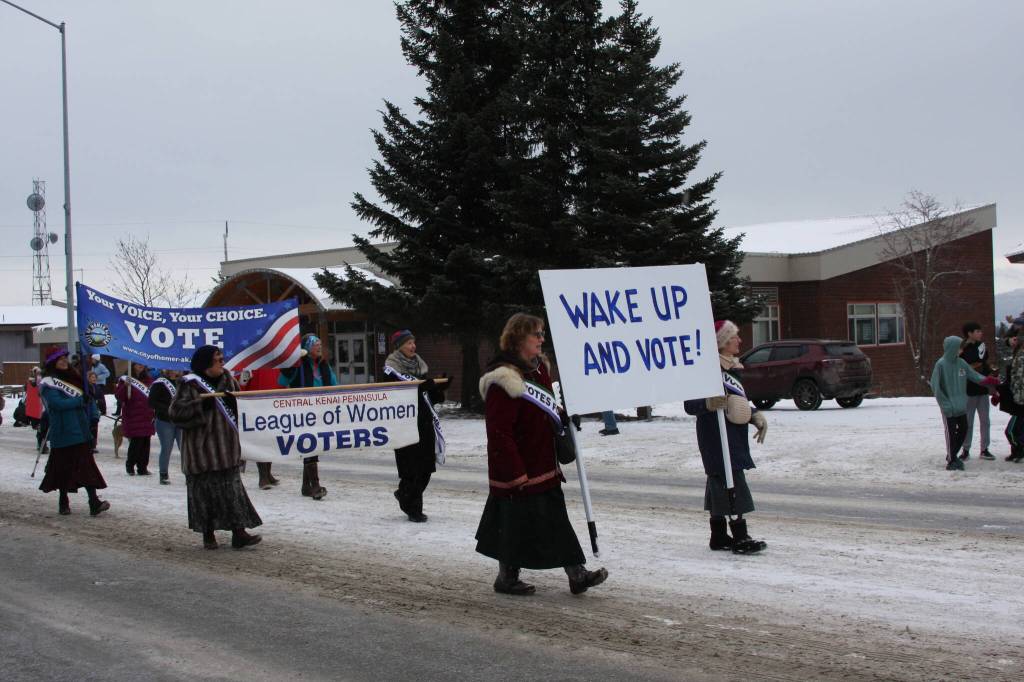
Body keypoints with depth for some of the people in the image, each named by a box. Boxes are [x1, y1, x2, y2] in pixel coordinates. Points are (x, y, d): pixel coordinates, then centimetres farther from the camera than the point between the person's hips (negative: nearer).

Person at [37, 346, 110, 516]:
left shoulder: (75, 378, 15)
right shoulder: (48, 384, -3)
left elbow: (88, 398, 14)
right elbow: (57, 403, -17)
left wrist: (93, 418, 0)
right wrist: (80, 401, -13)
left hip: (82, 431, 4)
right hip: (63, 434, -4)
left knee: (87, 464, -5)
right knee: (64, 466, 3)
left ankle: (94, 502, -13)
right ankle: (63, 501, 19)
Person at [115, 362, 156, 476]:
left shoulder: (148, 380, 13)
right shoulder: (125, 379, -2)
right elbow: (119, 397, -10)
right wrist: (125, 386, -26)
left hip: (147, 417, 5)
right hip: (133, 416, -5)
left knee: (145, 442, 3)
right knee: (136, 441, -9)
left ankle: (143, 467, 10)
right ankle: (130, 465, 9)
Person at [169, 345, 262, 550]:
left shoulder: (227, 380, 10)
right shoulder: (190, 384, -6)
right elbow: (175, 412, -10)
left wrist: (233, 400, -6)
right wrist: (201, 405, -19)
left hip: (226, 446, 4)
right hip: (201, 447, -4)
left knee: (232, 488, 0)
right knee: (205, 490, 1)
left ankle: (239, 532, 0)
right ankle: (208, 534, 12)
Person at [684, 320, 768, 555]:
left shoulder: (732, 368, 15)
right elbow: (690, 405, -20)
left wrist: (755, 416, 11)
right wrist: (709, 404, -38)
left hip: (734, 438, 9)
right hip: (716, 437, -9)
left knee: (719, 485, 13)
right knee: (732, 484, -11)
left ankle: (719, 536, 19)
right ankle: (740, 537, -9)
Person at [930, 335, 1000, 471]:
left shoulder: (961, 363, 5)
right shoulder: (941, 364, -13)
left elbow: (974, 376, 9)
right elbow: (935, 386, -13)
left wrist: (988, 380, -8)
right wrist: (945, 404, -14)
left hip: (961, 406, 6)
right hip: (949, 408, -6)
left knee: (963, 430, 11)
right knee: (951, 432, -1)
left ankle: (952, 456, 28)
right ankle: (951, 461, 9)